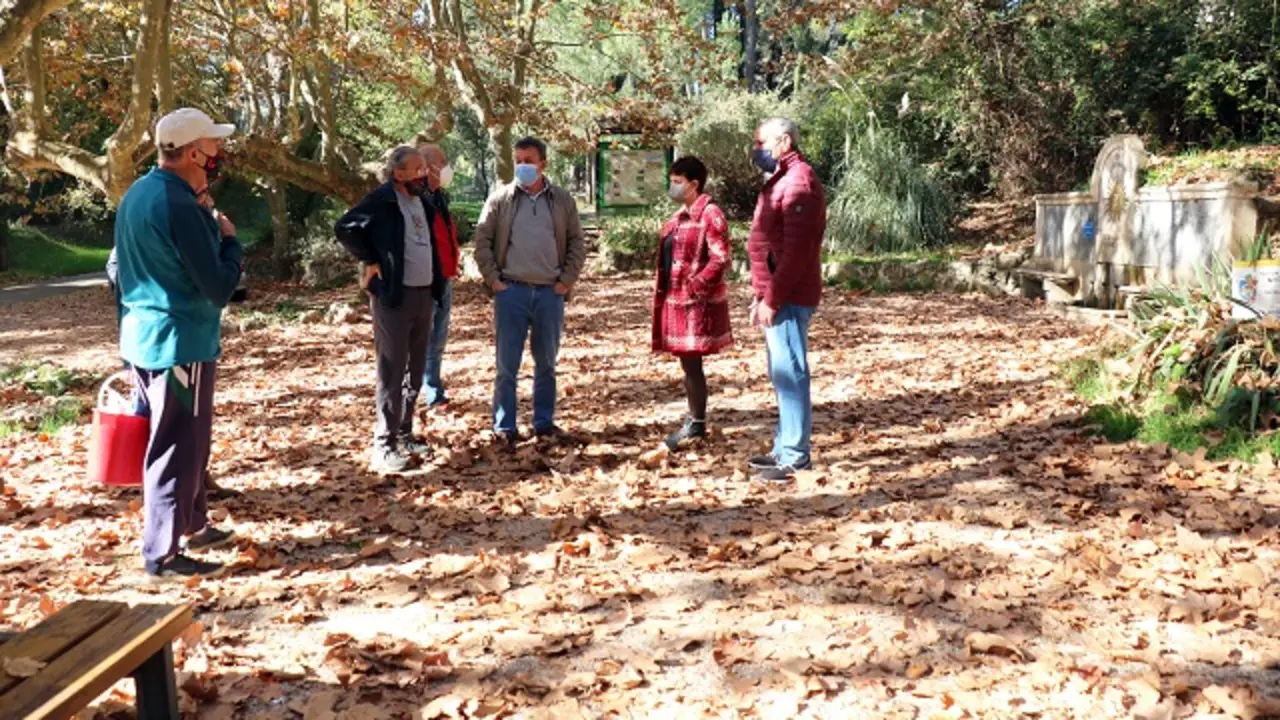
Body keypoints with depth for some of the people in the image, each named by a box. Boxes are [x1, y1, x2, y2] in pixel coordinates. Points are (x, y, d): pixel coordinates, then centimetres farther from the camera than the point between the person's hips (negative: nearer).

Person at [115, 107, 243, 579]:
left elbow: (119, 270, 20)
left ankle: (192, 526, 34)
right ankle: (162, 554, 8)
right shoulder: (180, 205, -21)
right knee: (177, 449, 0)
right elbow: (219, 288, -20)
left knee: (186, 441, 21)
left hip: (144, 338, 10)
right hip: (178, 343, -10)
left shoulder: (138, 193, 10)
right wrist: (230, 241, -5)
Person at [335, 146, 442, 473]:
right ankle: (384, 446, -2)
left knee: (415, 369, 12)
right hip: (394, 295, -8)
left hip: (423, 294, 8)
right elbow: (344, 228, -15)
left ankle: (404, 433, 23)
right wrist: (370, 260, -12)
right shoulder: (382, 200, -11)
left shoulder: (421, 201, 12)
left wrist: (435, 282, 13)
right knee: (391, 371, -6)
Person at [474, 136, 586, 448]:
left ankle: (544, 422, 21)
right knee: (507, 363, 1)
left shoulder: (562, 200, 6)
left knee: (547, 362, 11)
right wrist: (493, 279, -5)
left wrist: (567, 281, 0)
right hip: (511, 291, -2)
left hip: (550, 293, 2)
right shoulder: (500, 199, 2)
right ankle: (504, 427, 8)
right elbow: (482, 241, 2)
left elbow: (577, 244, 9)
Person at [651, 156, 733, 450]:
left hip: (697, 302, -9)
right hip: (677, 299, 9)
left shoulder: (710, 215, -13)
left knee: (691, 362, -5)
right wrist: (663, 289, 14)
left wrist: (694, 288, -21)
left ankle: (697, 425, 3)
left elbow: (720, 260, -20)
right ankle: (694, 419, 22)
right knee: (688, 362, 14)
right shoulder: (681, 216, 16)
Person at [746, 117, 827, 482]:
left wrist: (772, 298, -21)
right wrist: (761, 295, 18)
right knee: (783, 374, 15)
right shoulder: (780, 181, 18)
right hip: (776, 296, 11)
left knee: (789, 374, -7)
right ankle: (785, 449, 23)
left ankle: (795, 457, -3)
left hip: (787, 298, -11)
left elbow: (796, 249, -22)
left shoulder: (798, 182, -15)